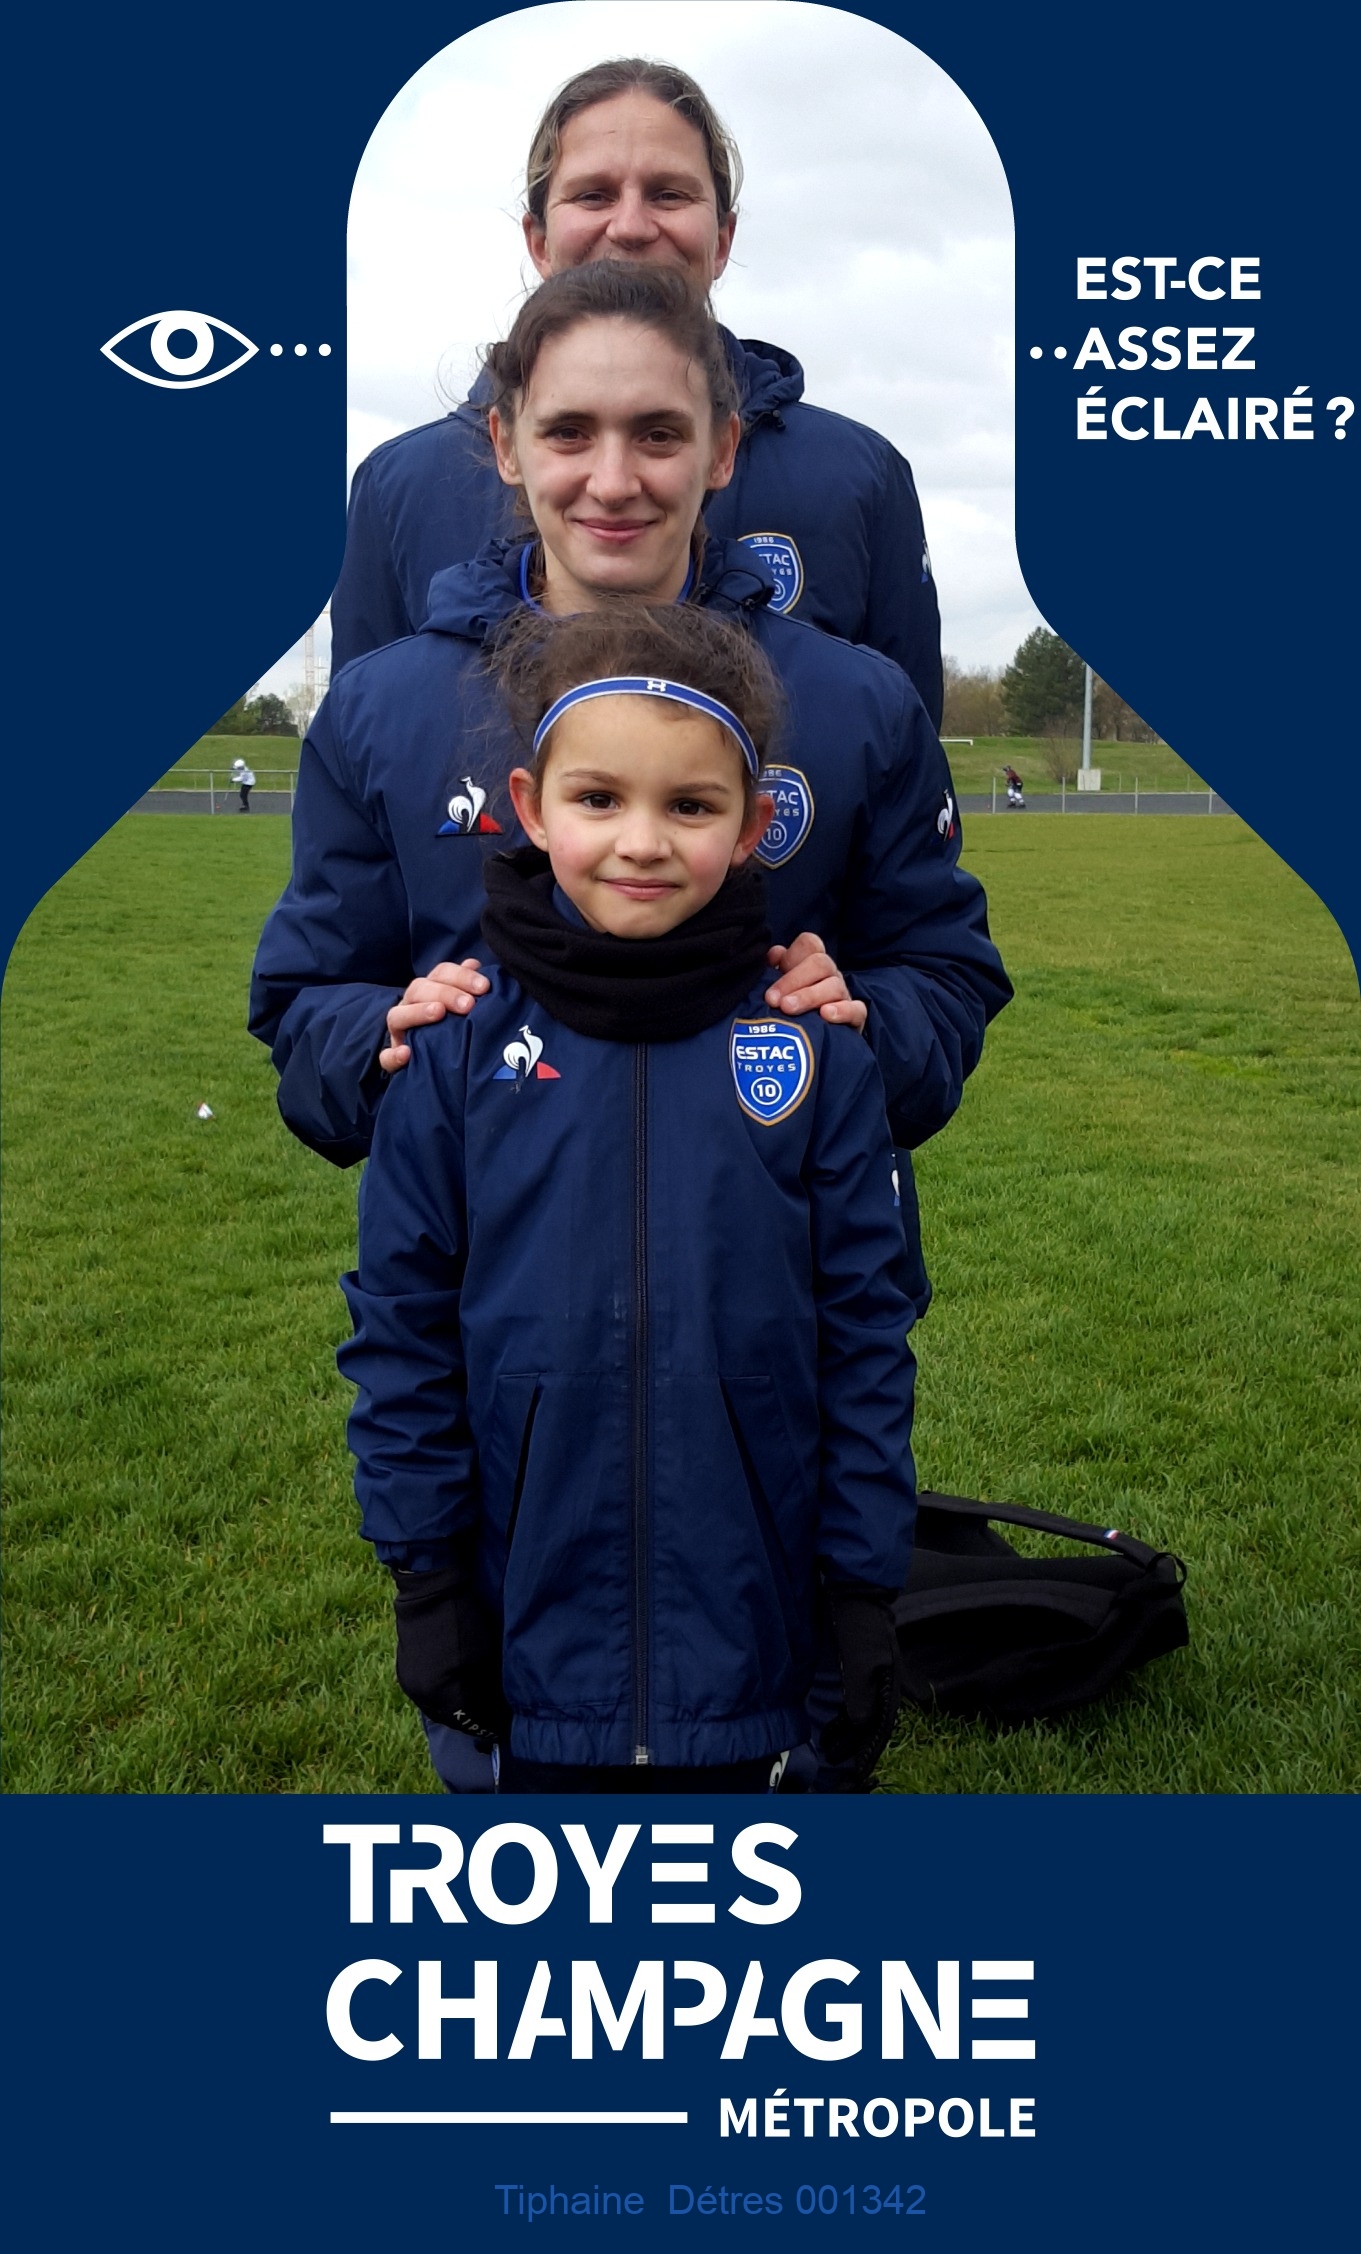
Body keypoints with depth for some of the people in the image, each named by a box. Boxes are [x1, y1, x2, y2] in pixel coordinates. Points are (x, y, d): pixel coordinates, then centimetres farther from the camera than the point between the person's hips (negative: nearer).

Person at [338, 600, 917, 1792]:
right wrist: (424, 1576, -1)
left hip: (747, 1626, 0)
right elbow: (402, 1327, -1)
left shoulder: (817, 1055, -8)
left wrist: (867, 1590, -1)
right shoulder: (460, 1051, -7)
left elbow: (865, 1334, -3)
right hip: (534, 1627, 1)